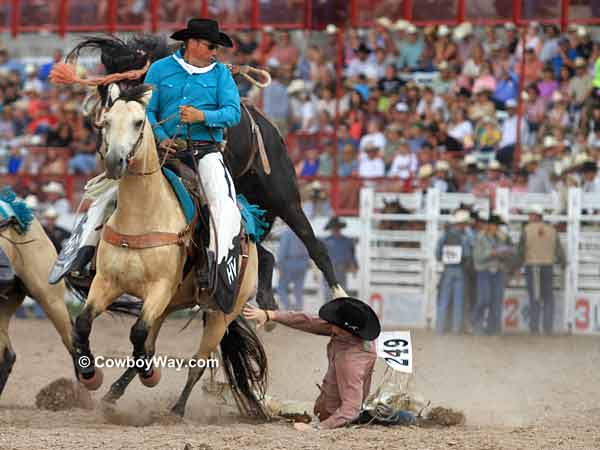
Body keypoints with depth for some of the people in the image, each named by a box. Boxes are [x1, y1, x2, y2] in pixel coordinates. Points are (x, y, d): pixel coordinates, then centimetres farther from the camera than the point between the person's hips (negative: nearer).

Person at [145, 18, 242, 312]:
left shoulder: (220, 73, 10)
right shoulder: (160, 70, 11)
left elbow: (233, 113, 0)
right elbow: (147, 111, 6)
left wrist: (202, 116, -17)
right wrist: (160, 137, -12)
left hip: (206, 150, -1)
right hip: (169, 150, 1)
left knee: (224, 203, -26)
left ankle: (222, 266, -33)